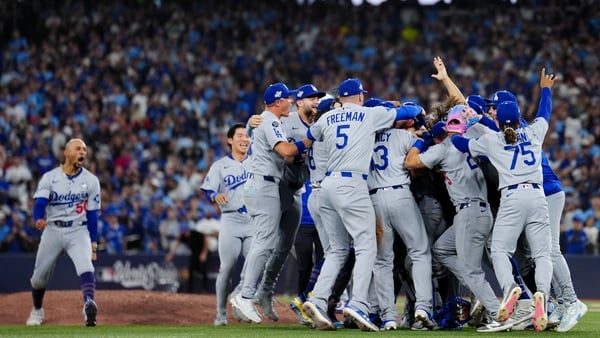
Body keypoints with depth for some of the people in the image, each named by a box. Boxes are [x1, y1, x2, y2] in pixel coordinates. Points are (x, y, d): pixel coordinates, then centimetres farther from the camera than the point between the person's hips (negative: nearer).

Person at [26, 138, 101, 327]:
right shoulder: (50, 177, -1)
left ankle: (89, 304, -46)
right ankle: (37, 311, 35)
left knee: (85, 267, -28)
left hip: (78, 231, -1)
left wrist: (93, 243, 1)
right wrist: (38, 219, -36)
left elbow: (92, 214, 4)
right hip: (52, 230, 1)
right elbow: (40, 202, -14)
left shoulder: (91, 181, 1)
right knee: (39, 276, 9)